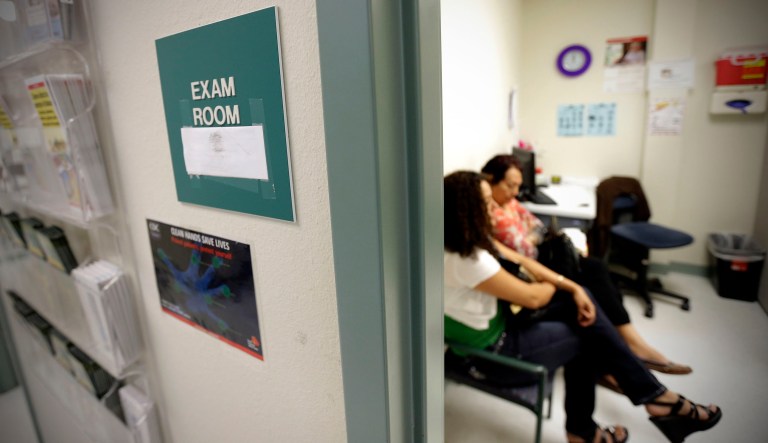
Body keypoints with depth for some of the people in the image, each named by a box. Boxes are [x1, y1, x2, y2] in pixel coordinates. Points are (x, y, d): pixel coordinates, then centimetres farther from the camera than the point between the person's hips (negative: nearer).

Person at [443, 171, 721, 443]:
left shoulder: (469, 239, 0)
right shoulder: (466, 259, -30)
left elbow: (521, 261, 6)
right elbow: (532, 298, -20)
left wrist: (572, 288, -2)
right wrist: (555, 285, 3)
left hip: (497, 322, 8)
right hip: (491, 347, -8)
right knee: (590, 333, 1)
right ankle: (655, 397, 28)